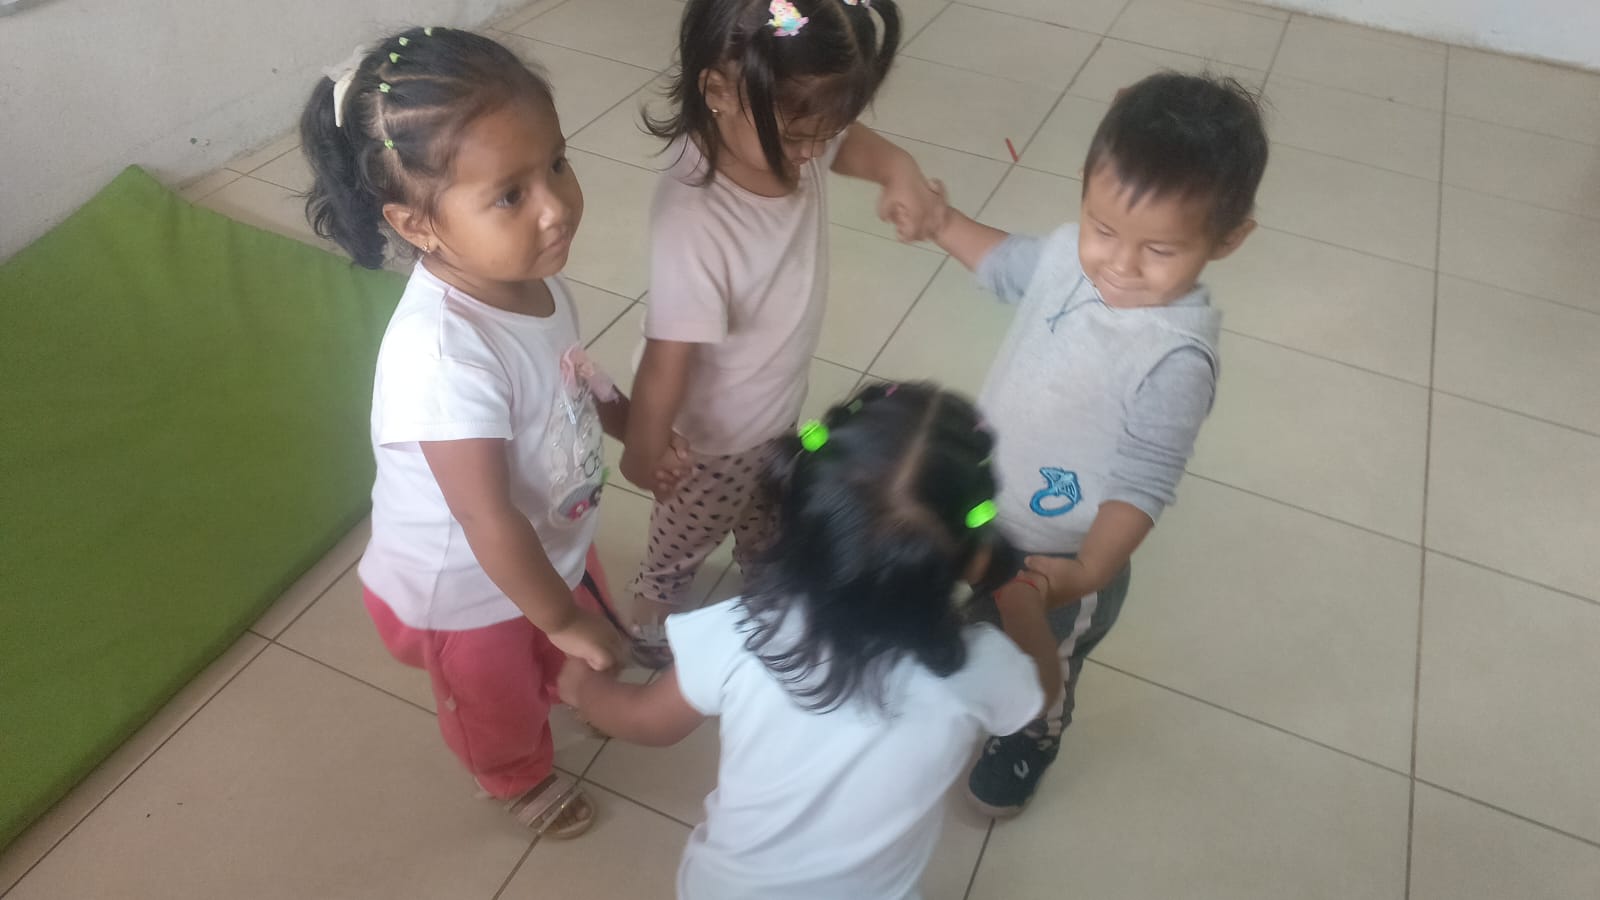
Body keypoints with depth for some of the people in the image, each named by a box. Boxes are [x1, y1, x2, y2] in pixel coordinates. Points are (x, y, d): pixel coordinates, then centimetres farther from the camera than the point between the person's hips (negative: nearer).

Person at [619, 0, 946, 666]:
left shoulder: (786, 130, -22)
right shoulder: (695, 224, -44)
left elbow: (856, 143, 1)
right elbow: (667, 361, -31)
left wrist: (901, 174, -21)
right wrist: (643, 455, -16)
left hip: (779, 404, 7)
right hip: (712, 435, -6)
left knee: (770, 520, 35)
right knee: (683, 543, 25)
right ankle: (651, 634, 55)